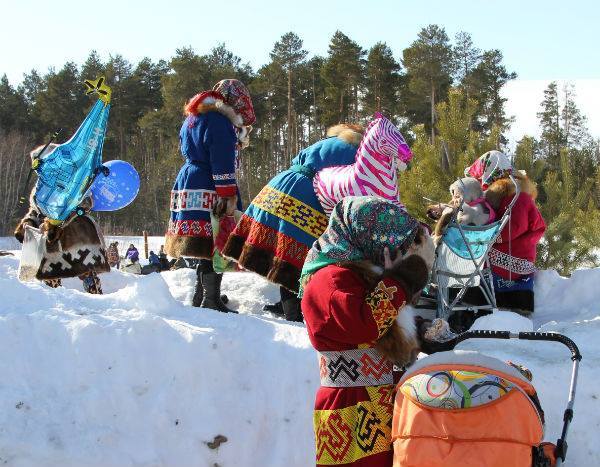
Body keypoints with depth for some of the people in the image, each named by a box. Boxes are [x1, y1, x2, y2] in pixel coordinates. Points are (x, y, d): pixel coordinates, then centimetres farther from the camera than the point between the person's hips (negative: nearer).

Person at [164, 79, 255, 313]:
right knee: (216, 243, -9)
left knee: (206, 244, 18)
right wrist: (229, 196, -18)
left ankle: (202, 292, 26)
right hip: (209, 190, -10)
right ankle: (212, 300, -12)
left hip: (186, 183, 10)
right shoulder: (219, 121, -11)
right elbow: (222, 163, -17)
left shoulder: (192, 118, 20)